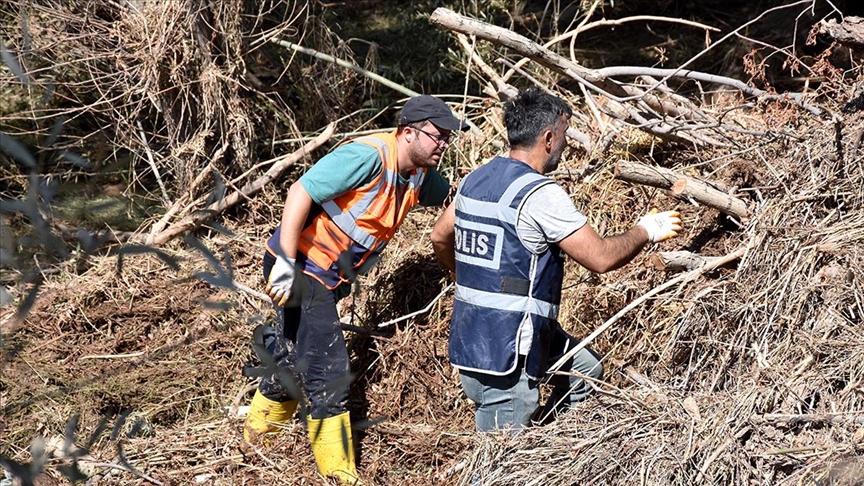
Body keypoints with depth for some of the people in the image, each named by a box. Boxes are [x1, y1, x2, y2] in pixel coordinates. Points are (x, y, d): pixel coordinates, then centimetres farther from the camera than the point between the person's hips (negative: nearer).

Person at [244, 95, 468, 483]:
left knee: (296, 360, 21)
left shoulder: (420, 174, 4)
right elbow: (301, 192, -27)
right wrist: (286, 263, -29)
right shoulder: (369, 156, -24)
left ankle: (257, 437, 42)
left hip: (326, 276, 9)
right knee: (327, 370, -7)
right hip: (297, 266, -9)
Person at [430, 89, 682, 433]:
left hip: (470, 335, 10)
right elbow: (601, 258, -16)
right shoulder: (540, 194, -18)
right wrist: (646, 231, 1)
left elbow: (440, 238, 21)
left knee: (586, 370, 24)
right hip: (504, 351, -10)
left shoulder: (475, 179, 8)